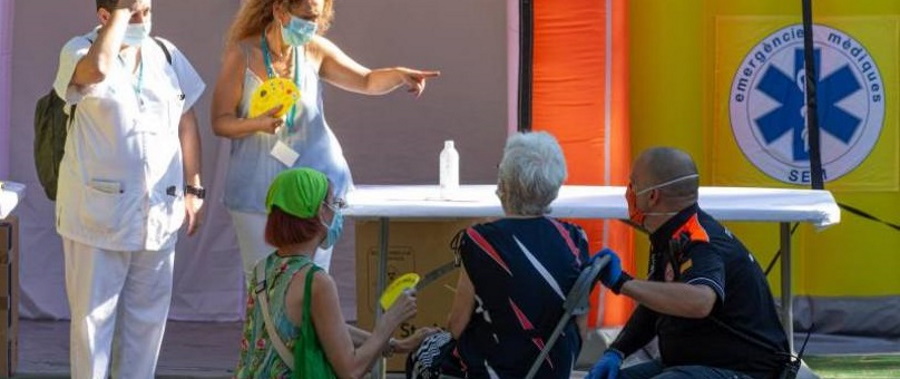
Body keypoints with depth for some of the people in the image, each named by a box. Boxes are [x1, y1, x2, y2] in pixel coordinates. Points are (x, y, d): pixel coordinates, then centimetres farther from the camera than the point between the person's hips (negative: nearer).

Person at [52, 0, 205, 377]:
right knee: (93, 314, 1)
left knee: (148, 315, 11)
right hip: (99, 209, -5)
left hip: (158, 210, 5)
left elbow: (186, 123, 13)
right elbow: (98, 68, -33)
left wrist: (193, 190, 10)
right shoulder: (80, 50, -7)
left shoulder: (167, 55, 8)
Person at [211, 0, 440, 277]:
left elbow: (367, 81, 7)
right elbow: (220, 122, -8)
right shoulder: (242, 54, -9)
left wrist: (399, 75, -14)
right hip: (258, 189, -3)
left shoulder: (315, 50, 0)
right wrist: (257, 124, -27)